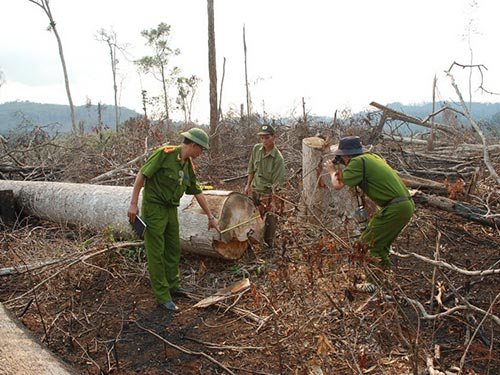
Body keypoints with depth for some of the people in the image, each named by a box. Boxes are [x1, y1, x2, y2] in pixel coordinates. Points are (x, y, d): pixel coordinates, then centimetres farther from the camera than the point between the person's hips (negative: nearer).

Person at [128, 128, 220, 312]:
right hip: (154, 208, -8)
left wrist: (211, 217, 15)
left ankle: (172, 285, 35)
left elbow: (197, 192, 12)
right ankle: (162, 296, 10)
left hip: (171, 209, 8)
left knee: (174, 249, 17)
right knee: (156, 253, 0)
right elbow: (142, 175, -17)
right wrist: (134, 203, -20)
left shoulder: (189, 165, 6)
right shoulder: (164, 153, -17)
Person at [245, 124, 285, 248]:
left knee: (270, 219, 6)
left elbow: (277, 182, -18)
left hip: (268, 192, -5)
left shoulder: (278, 158, -21)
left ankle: (268, 243, 25)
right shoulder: (256, 148, -6)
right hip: (254, 189, 5)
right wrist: (248, 185, 10)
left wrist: (273, 201, -17)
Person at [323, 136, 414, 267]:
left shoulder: (357, 162, -10)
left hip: (395, 209, -9)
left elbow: (338, 185, -11)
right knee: (381, 244, 23)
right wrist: (340, 171, 21)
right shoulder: (372, 156, 17)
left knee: (367, 242, 0)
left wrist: (332, 171, 8)